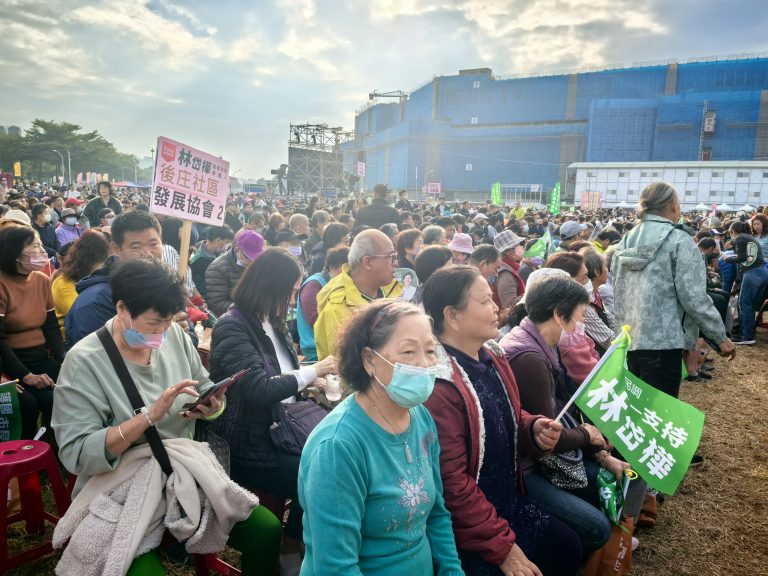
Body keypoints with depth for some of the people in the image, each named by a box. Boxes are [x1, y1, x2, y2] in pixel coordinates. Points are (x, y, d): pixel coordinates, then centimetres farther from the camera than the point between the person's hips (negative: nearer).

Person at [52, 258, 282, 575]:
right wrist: (151, 414, -29)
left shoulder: (174, 335, 0)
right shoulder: (84, 360, -15)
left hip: (187, 475, 5)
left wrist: (213, 406, -14)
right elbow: (76, 455, -20)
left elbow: (205, 391, 10)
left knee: (268, 530, -8)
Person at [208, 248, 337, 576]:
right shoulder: (232, 327, -16)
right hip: (249, 444, -7)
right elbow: (260, 390, -26)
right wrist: (313, 371, -15)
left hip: (280, 428, 7)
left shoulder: (274, 323, 10)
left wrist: (313, 383, -1)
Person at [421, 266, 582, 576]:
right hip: (466, 533, -8)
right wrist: (502, 546, -19)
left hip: (510, 502, 8)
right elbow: (451, 482, -26)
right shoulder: (437, 386, -28)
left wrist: (534, 430, -6)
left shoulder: (491, 356, 0)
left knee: (568, 547, 13)